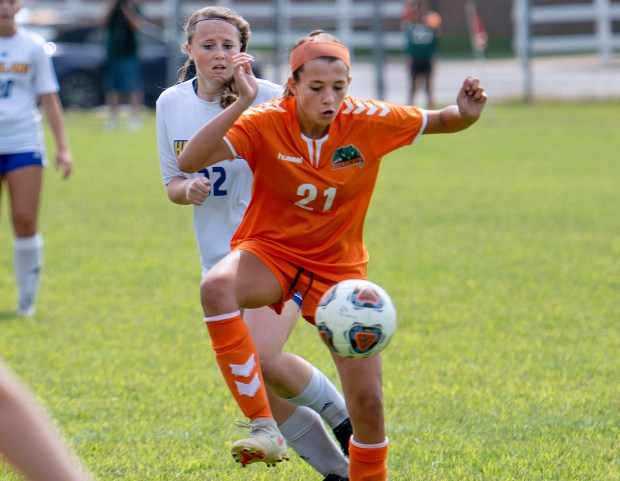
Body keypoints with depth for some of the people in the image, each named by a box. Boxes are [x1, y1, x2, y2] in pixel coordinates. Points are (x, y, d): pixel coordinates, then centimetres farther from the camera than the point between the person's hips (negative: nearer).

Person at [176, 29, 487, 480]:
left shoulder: (367, 121, -14)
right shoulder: (266, 123, -19)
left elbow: (440, 121, 0)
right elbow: (190, 161, -31)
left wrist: (466, 114, -23)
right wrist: (242, 103, -40)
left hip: (338, 269, 2)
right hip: (270, 254, -2)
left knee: (368, 403, -3)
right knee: (216, 287, -38)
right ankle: (264, 427, -37)